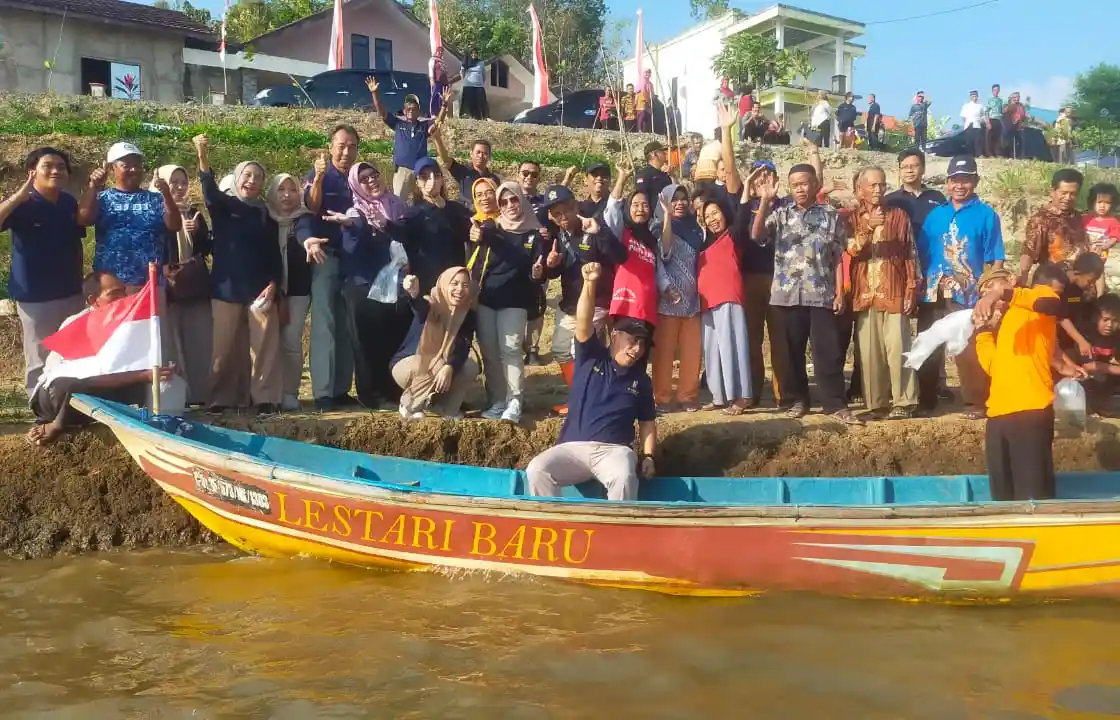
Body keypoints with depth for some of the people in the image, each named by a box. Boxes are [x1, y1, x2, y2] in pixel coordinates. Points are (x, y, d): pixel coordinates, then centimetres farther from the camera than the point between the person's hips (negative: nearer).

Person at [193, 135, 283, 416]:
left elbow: (275, 255, 10)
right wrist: (203, 157, -32)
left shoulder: (267, 216, 11)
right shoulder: (223, 207, 6)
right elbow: (210, 190, -16)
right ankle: (222, 398, 9)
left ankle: (266, 397, -1)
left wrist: (273, 284, -6)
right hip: (226, 287, -1)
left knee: (265, 345, -5)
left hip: (260, 288, 1)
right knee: (225, 346, 1)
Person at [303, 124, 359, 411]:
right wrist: (318, 178, -33)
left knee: (347, 327, 6)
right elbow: (312, 207, -18)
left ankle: (342, 390, 12)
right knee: (324, 325, -8)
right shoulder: (317, 176, 0)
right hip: (326, 258, -5)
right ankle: (323, 393, -10)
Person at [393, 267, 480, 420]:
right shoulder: (430, 304, -20)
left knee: (471, 368, -20)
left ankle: (446, 407, -1)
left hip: (440, 364, 4)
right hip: (407, 364, -4)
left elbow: (463, 348, -19)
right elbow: (421, 309, -46)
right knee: (437, 367, -33)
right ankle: (409, 404, -9)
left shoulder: (469, 314, -8)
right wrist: (414, 294, -71)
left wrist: (449, 368, -40)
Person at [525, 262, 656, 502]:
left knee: (624, 478, -36)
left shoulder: (641, 381, 15)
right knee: (536, 471, -28)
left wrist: (648, 456, 3)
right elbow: (584, 324, -7)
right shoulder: (591, 357, 10)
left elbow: (647, 423, 20)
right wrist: (590, 284, -23)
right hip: (572, 447, 0)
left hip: (614, 449, 0)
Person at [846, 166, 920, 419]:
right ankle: (876, 403, 5)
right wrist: (867, 229, -19)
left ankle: (903, 402, -5)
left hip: (894, 292, -1)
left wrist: (911, 291, -2)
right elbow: (848, 251, -5)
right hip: (864, 294, 1)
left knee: (897, 348, -8)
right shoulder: (851, 218, 10)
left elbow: (910, 255, 6)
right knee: (869, 351, 0)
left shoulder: (898, 216, 9)